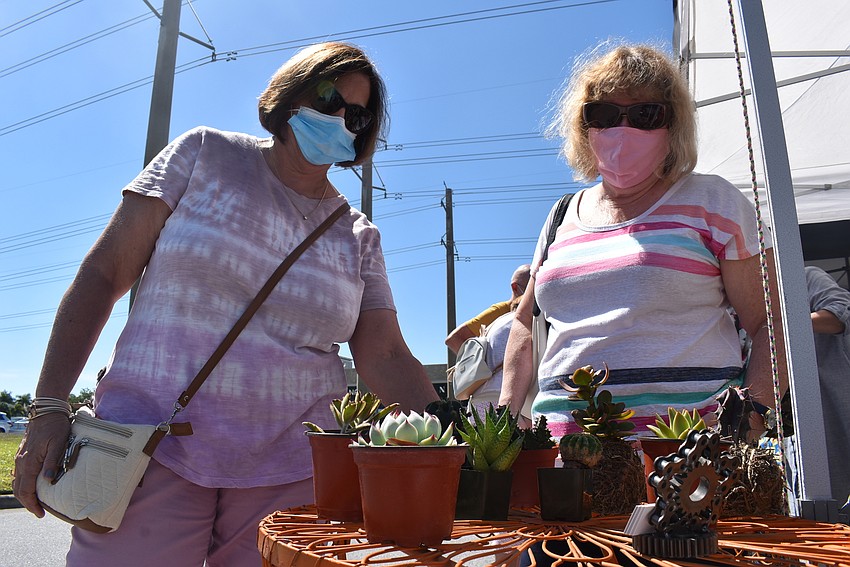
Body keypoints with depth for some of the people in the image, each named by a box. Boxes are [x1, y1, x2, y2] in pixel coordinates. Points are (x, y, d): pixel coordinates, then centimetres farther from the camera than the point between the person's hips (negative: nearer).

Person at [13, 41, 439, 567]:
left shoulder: (359, 238, 8)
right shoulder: (205, 154, 3)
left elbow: (385, 356, 2)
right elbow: (104, 274, 0)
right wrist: (50, 405, -7)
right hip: (153, 448, -1)